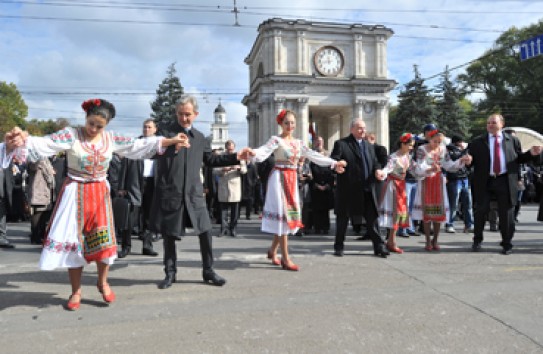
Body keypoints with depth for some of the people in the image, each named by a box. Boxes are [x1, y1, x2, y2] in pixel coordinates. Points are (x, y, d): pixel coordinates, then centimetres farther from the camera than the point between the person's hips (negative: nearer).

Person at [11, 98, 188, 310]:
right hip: (75, 194, -2)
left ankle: (102, 282, 26)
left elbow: (138, 145, 1)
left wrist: (171, 141, -3)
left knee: (104, 241, 2)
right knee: (74, 241, 4)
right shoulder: (70, 135, -7)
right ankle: (76, 291, 19)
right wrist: (24, 139, -43)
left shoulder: (110, 139, 2)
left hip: (99, 194, 2)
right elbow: (45, 144, -21)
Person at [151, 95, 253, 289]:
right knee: (169, 234, 7)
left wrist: (236, 157, 16)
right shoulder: (165, 131, -1)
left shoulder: (200, 138, 13)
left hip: (194, 193, 3)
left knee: (205, 231, 2)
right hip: (170, 192, -3)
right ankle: (170, 273, 24)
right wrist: (171, 144, -29)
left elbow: (211, 160, 21)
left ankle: (208, 271, 18)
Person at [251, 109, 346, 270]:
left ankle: (273, 250, 24)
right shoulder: (276, 140, -6)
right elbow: (264, 151, -22)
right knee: (283, 214, -7)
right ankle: (285, 259, -3)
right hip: (280, 178, -7)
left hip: (292, 179, 7)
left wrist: (334, 163, 13)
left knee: (290, 214, 8)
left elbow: (314, 155, 15)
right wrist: (253, 153, -45)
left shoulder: (298, 142, 14)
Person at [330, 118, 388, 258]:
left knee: (372, 218, 5)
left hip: (367, 189, 5)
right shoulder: (341, 144, -2)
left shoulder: (369, 146, 18)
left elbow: (375, 162, 16)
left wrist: (377, 170, -6)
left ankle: (379, 247, 13)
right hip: (348, 188, -4)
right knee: (343, 218, 7)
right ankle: (339, 246, 20)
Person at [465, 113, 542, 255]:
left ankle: (507, 244, 19)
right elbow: (471, 159, 2)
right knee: (480, 211, 7)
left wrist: (531, 154, -5)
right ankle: (477, 240, 24)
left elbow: (519, 159, 12)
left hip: (505, 182, 0)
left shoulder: (512, 140, 8)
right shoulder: (477, 142, 5)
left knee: (506, 213, 5)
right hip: (484, 182, 0)